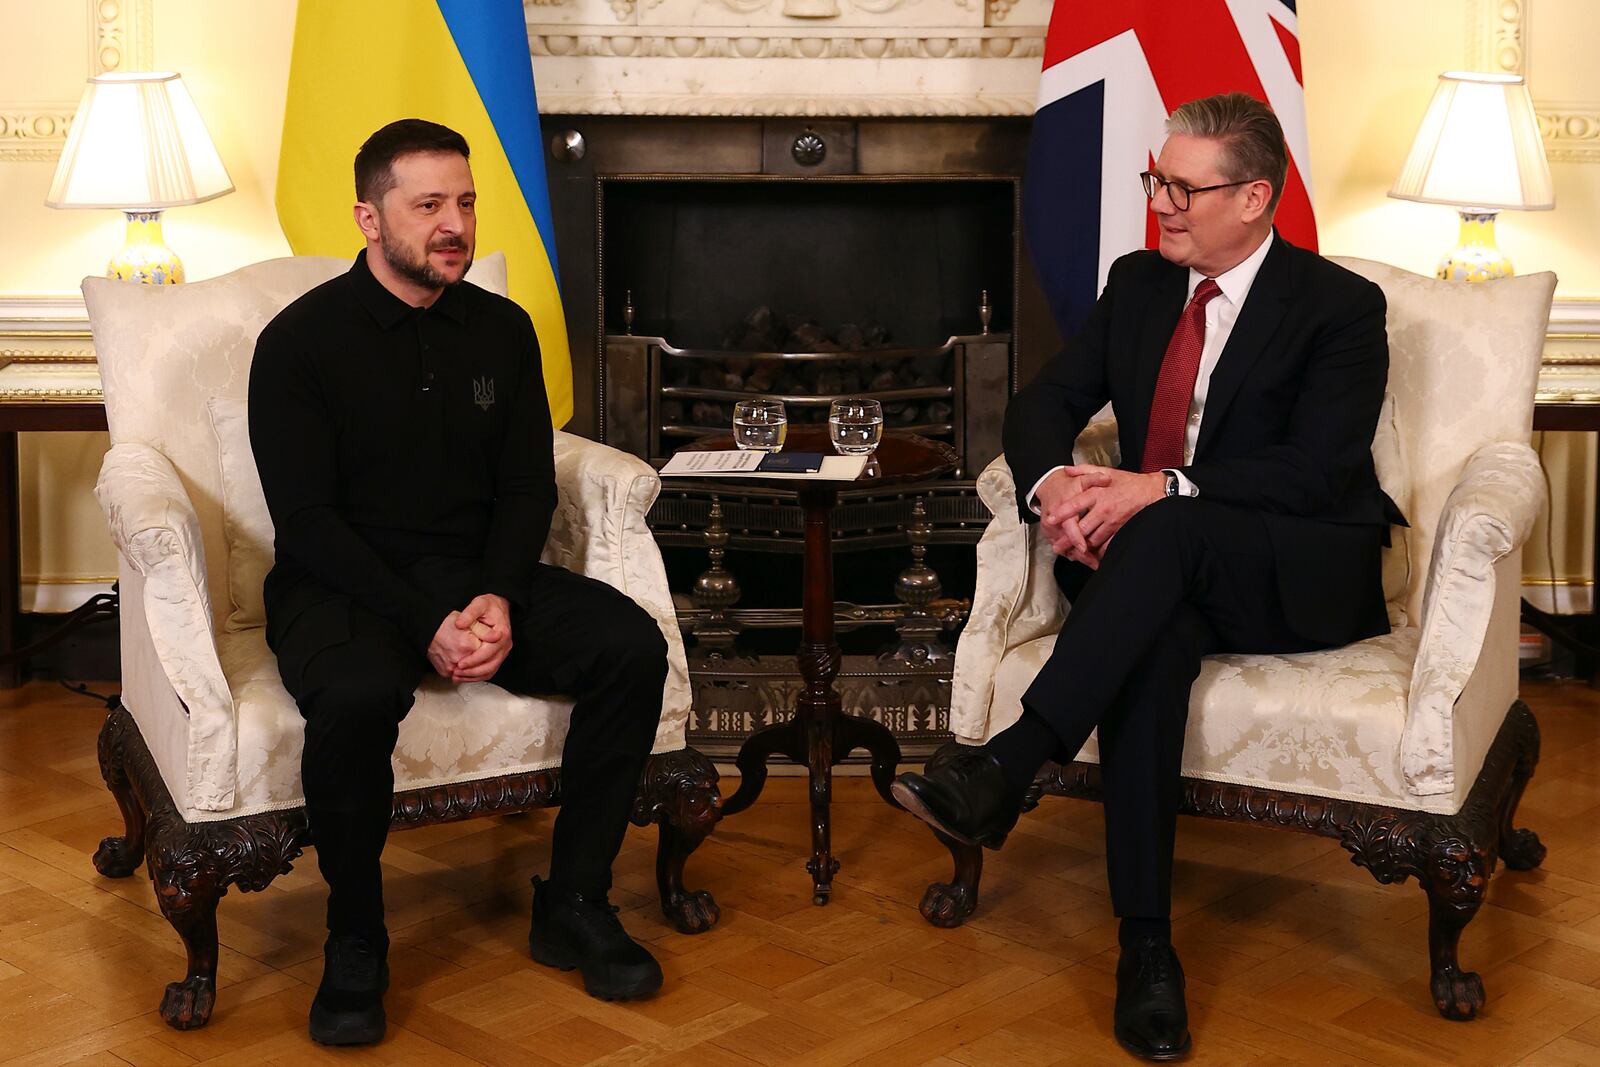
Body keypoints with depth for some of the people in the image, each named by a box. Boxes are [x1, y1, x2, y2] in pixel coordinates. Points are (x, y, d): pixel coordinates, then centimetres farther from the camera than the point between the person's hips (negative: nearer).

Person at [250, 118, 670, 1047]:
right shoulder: (301, 341, -6)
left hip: (479, 576, 4)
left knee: (632, 646, -20)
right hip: (343, 586, -4)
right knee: (358, 694, -38)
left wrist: (499, 599, -14)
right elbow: (307, 519, -12)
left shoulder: (503, 329, 7)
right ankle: (355, 939, -13)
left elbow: (528, 487, 6)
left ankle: (573, 905, -6)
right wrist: (426, 621, -22)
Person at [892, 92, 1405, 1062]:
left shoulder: (1341, 307, -5)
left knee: (1168, 531, -37)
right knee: (1155, 637, -34)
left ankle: (1007, 766, -40)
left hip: (1305, 576, -3)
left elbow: (1315, 471, -17)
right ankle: (1146, 943, -35)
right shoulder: (1139, 284, 12)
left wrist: (1161, 490, -28)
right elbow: (1045, 402, 10)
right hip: (1166, 573, 4)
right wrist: (1053, 480, -15)